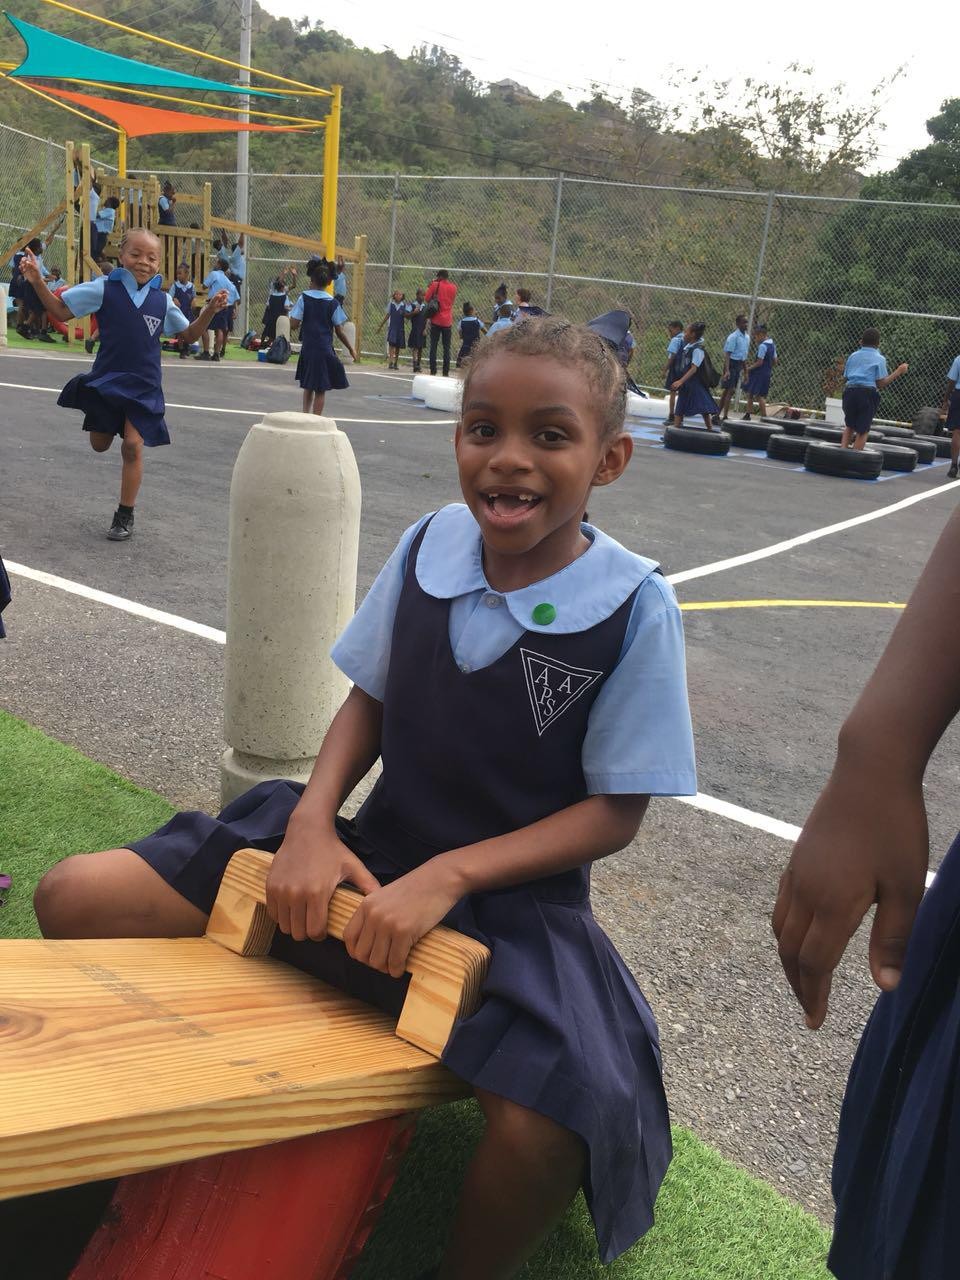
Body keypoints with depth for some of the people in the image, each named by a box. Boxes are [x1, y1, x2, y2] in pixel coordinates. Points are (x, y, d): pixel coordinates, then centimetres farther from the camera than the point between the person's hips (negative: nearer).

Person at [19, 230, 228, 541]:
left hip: (143, 384, 0)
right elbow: (61, 312, -4)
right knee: (100, 445, 10)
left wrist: (210, 310, -4)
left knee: (133, 445, -7)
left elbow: (189, 334, 12)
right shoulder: (104, 288, -7)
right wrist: (38, 282, -17)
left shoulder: (162, 300, 1)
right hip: (106, 379, 0)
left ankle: (125, 515, 6)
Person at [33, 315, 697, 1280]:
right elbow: (370, 699, 7)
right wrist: (313, 818, -11)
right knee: (72, 900, -4)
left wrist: (446, 876, -21)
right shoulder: (429, 544, -5)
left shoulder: (635, 608, -15)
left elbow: (615, 812, -11)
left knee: (550, 1130, -32)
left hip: (514, 897, -3)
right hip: (371, 850, 4)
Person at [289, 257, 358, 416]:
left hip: (307, 349, 2)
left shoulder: (304, 298, -4)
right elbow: (339, 331, -2)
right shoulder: (332, 303, -5)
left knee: (308, 387, 19)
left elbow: (293, 324, -8)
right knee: (321, 389, 3)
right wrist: (350, 349, 11)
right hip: (324, 350, -2)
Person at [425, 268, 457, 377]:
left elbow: (426, 299, -4)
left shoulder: (435, 285, -5)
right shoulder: (453, 287, 6)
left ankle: (433, 371, -4)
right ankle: (446, 372, 3)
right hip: (447, 321, 3)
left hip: (436, 320, -2)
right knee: (447, 348, 6)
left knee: (433, 346, 1)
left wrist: (430, 286, 7)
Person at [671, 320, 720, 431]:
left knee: (704, 409, -7)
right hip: (684, 384, 9)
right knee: (679, 410, 11)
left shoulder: (698, 350, -17)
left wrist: (680, 381, -31)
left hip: (695, 384, -9)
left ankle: (710, 432, -4)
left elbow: (694, 368, -23)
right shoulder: (686, 345, 6)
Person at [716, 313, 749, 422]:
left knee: (728, 391, 11)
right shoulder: (733, 337, -14)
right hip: (732, 363, -8)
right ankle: (725, 416, -8)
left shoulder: (747, 337, 11)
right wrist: (727, 370, -25)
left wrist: (745, 369, 21)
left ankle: (717, 415, 17)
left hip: (739, 365, 8)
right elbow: (727, 354, -18)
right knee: (730, 390, -10)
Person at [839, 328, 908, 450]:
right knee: (862, 430, 4)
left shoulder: (853, 356, 13)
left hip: (850, 391, 4)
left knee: (849, 426, 17)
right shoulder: (879, 359, 1)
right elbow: (881, 383, -5)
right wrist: (898, 371, 2)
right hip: (868, 393, -4)